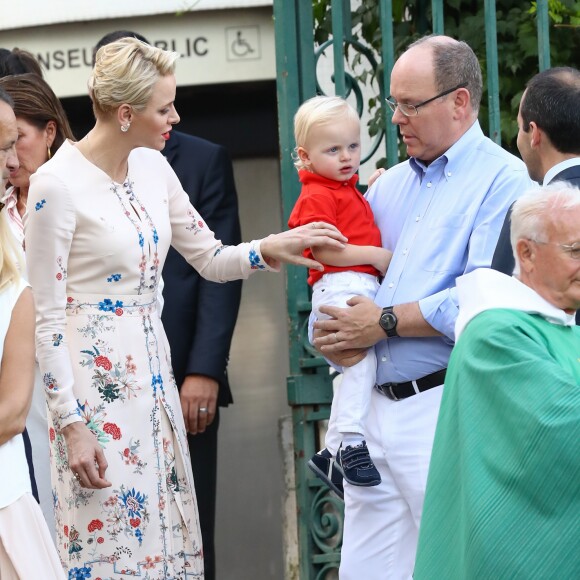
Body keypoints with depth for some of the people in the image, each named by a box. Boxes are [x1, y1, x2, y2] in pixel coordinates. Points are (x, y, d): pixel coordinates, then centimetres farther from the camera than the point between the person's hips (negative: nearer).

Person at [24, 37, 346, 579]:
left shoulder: (153, 169, 7)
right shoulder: (57, 185, -14)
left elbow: (210, 259, 16)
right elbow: (45, 320, -13)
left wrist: (268, 249, -3)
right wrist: (71, 425, -15)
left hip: (152, 374, 7)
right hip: (92, 381, -7)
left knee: (167, 533, 9)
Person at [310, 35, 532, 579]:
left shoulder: (501, 180, -6)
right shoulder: (389, 186, 18)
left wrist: (386, 322, -11)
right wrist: (329, 334, -3)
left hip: (445, 410, -7)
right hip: (372, 407, 7)